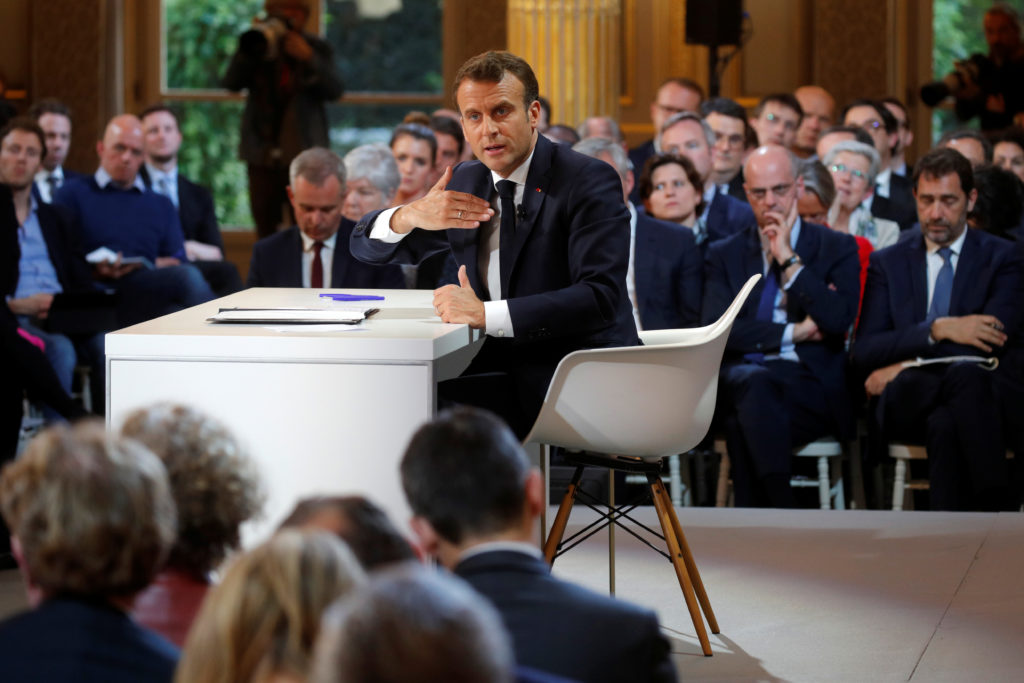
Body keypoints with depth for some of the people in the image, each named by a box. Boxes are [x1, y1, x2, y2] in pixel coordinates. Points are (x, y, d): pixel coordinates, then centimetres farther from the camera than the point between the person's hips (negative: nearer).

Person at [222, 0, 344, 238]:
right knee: (265, 230, 3)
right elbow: (231, 83, -5)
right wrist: (249, 48, -17)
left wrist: (308, 58, -19)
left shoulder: (316, 49, 6)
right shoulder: (258, 47, 8)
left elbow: (334, 91, -7)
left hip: (302, 152, -2)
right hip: (262, 153, 2)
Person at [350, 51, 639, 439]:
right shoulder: (465, 182, 13)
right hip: (501, 369, 7)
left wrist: (485, 314, -30)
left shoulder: (589, 182, -8)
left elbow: (601, 298, -22)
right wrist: (410, 216, -8)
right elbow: (365, 246, 17)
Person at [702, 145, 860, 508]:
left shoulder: (837, 248, 13)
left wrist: (789, 260, -4)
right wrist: (792, 333, -4)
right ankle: (781, 510, -42)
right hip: (742, 378, 2)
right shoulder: (724, 254, 18)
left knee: (744, 423, -35)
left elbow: (838, 321, -5)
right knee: (754, 382, -38)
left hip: (812, 386, -1)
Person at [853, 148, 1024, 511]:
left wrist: (906, 367, -9)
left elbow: (994, 342, -4)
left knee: (945, 423, -40)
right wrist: (938, 330, -9)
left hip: (990, 393, -1)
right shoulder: (887, 263, 20)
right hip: (907, 401, 1)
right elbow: (864, 351, 6)